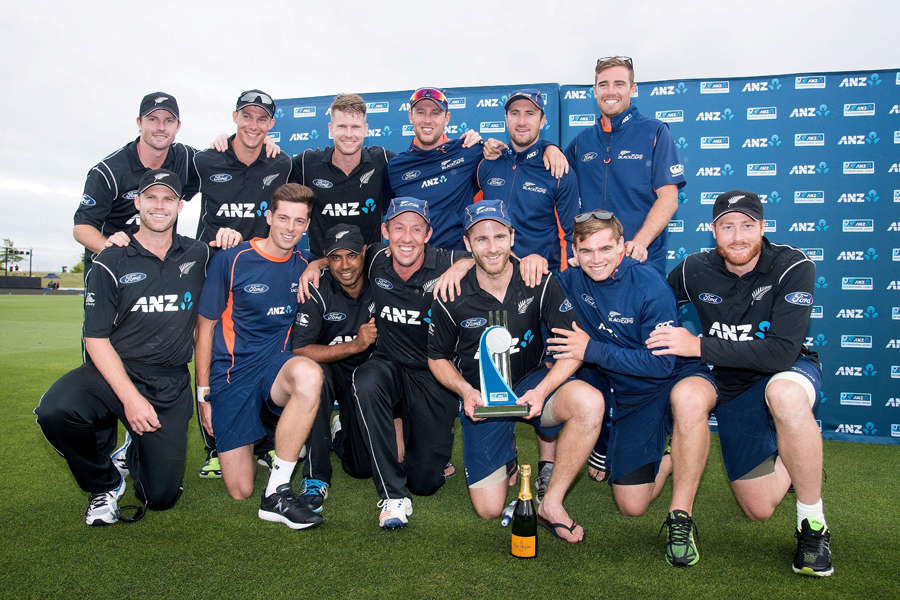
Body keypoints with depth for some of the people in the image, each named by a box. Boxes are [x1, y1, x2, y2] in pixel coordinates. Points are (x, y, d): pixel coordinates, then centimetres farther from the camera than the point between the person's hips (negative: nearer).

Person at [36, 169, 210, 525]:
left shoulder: (198, 256, 6)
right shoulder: (111, 263, -1)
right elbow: (96, 340, -5)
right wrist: (129, 398, -17)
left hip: (171, 385, 1)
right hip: (114, 372, -1)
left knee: (161, 496, -5)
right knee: (54, 411, -33)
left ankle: (135, 452, 32)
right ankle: (106, 483, -2)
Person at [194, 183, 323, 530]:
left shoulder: (303, 267, 4)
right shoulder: (232, 260, -6)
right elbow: (206, 327, -1)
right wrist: (203, 393, -3)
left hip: (277, 364, 2)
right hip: (232, 371, -2)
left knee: (309, 375, -38)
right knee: (240, 491, -5)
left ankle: (276, 494, -25)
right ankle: (259, 446, 32)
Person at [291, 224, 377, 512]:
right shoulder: (317, 292, -19)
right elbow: (299, 352, -24)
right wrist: (355, 345, -31)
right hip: (330, 370, -1)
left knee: (364, 467, -8)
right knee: (316, 374, -39)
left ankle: (339, 431, 30)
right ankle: (316, 478, -24)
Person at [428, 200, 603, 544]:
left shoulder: (539, 282, -11)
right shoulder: (451, 298, -11)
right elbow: (438, 358, 3)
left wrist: (542, 390, -25)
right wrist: (465, 390, -16)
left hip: (532, 382, 1)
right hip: (480, 396, 0)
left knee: (590, 402, -33)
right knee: (489, 509, -7)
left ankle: (551, 504, -14)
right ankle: (506, 453, 29)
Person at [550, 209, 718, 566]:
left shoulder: (649, 285, -19)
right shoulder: (573, 282, -3)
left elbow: (662, 363, -22)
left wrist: (593, 351, -24)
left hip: (679, 377, -4)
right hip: (632, 397, 4)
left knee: (688, 397, -43)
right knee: (631, 506, -3)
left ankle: (681, 516, -25)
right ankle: (669, 457, 29)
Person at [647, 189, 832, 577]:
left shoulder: (793, 267, -20)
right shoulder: (695, 271, -9)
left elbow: (782, 352, -30)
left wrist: (699, 347, -30)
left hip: (789, 372, -3)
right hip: (734, 389, 3)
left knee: (784, 394, -43)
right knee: (759, 509, 1)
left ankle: (813, 522, -21)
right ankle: (789, 461, 37)